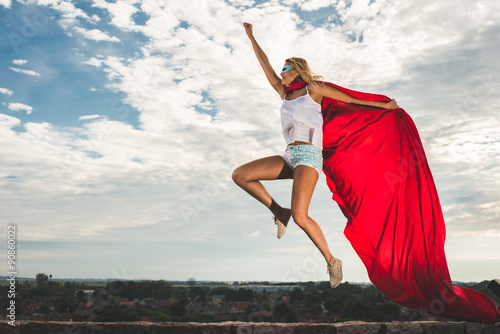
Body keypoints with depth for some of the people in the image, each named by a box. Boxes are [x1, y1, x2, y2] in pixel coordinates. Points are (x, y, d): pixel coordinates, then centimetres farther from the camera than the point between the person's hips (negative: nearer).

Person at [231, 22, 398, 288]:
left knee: (300, 216, -24)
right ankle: (278, 212, 2)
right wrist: (251, 36, 32)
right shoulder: (284, 93, 23)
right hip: (289, 157, 6)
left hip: (309, 156, -6)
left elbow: (351, 99, 16)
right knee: (240, 175, -10)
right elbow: (265, 66, 27)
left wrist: (384, 105, 23)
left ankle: (331, 261, -5)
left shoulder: (314, 89, 9)